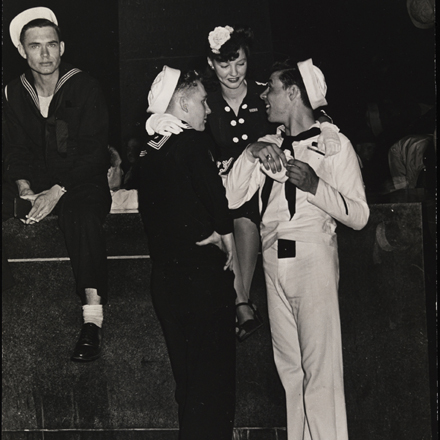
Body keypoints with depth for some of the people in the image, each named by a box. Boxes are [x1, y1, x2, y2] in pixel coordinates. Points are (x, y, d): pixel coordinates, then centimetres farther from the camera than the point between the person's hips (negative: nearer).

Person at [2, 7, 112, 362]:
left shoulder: (85, 88, -7)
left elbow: (93, 151, -11)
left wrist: (57, 191, -21)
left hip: (82, 182, -5)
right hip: (35, 181, 5)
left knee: (81, 213, -35)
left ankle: (93, 318, -39)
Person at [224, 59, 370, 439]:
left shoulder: (335, 144, 0)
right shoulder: (269, 146, 15)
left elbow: (359, 216, -6)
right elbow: (232, 198, 7)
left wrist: (315, 185, -18)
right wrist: (250, 156, -5)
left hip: (312, 258, -5)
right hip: (274, 259, 6)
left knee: (320, 367, -8)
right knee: (288, 365, 10)